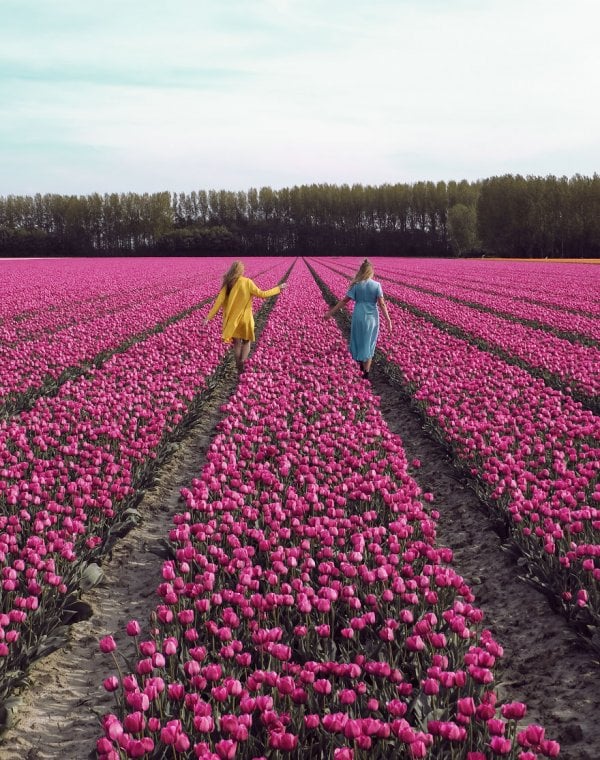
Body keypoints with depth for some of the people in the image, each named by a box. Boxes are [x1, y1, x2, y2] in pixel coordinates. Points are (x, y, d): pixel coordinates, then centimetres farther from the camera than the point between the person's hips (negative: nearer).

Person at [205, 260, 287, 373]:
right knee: (246, 342, 17)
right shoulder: (247, 282, -12)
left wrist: (209, 317, -5)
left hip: (232, 319, 2)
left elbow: (219, 301, -8)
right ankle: (242, 361, -6)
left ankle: (239, 368, 19)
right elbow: (261, 294, -11)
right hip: (245, 318, -2)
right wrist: (278, 288, -1)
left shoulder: (227, 284, -4)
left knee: (237, 343, 15)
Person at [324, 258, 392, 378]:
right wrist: (388, 319, -7)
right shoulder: (376, 285, -6)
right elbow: (381, 303, -10)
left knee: (358, 340, 18)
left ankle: (361, 363, 26)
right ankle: (366, 371, 13)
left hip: (359, 316, 0)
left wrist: (331, 312, 1)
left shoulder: (356, 285, -6)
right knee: (369, 343, 11)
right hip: (372, 317, 1)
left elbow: (344, 300, -5)